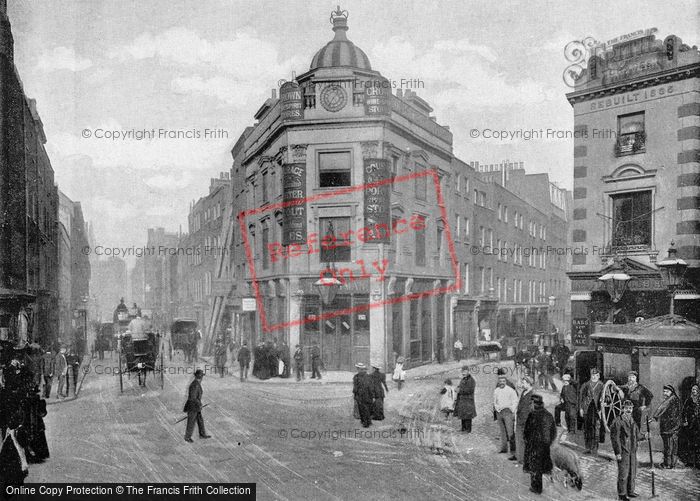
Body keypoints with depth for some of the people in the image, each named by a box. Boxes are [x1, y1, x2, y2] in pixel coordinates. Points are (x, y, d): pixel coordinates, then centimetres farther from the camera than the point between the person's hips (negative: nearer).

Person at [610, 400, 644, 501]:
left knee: (632, 473, 13)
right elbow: (614, 438, -12)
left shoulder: (632, 422, 13)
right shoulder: (617, 421, -9)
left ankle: (630, 491, 26)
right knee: (623, 473, -3)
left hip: (632, 451, 7)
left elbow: (637, 436, 20)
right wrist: (617, 453, -15)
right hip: (623, 451, -7)